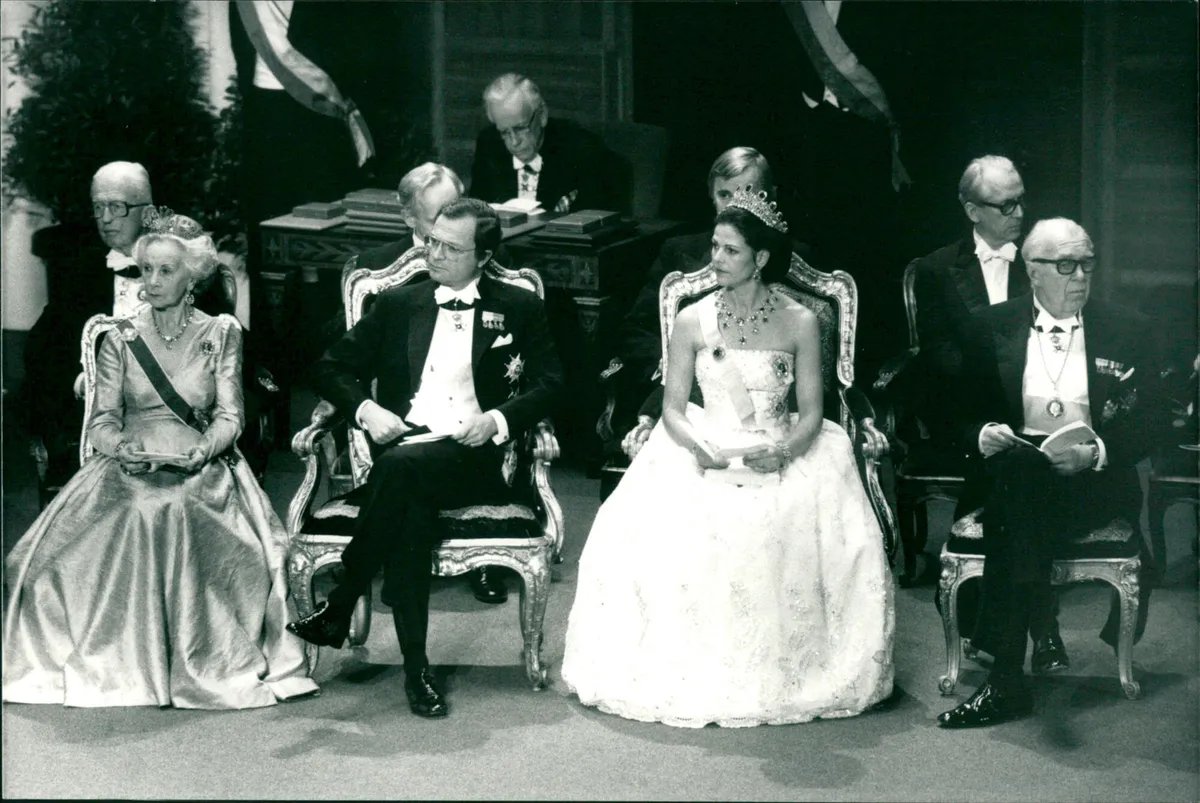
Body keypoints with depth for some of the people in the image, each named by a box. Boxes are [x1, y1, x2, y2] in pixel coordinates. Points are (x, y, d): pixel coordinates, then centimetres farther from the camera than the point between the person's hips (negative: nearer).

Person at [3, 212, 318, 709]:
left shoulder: (221, 334, 11)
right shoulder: (120, 340, 14)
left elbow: (229, 416, 4)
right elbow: (102, 421, 7)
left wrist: (202, 450, -18)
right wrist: (123, 448, -16)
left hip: (201, 469, -1)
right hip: (129, 468, 1)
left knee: (182, 516, -36)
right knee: (136, 517, -34)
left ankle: (201, 664, -30)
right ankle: (118, 663, -27)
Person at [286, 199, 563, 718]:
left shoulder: (518, 309, 14)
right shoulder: (398, 305, 20)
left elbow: (549, 383, 7)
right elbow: (332, 369, 19)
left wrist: (498, 419, -11)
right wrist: (365, 409, -2)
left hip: (475, 458, -2)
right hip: (401, 447, 2)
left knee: (400, 465, -37)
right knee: (409, 506, -36)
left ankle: (339, 607, -26)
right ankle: (415, 666, -32)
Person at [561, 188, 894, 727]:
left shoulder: (799, 324, 3)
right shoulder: (693, 322, 5)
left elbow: (811, 414, 1)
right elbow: (673, 409, 3)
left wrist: (783, 452, -19)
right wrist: (700, 448, -17)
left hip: (782, 459, -1)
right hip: (706, 458, 1)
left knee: (796, 537, -29)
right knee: (670, 534, -27)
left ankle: (788, 672, -12)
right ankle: (692, 675, -13)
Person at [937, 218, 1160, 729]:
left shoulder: (1123, 330, 9)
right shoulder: (993, 328, 10)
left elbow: (1144, 426, 5)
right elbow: (966, 413, 12)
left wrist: (1098, 453, -15)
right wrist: (984, 434, -13)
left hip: (1095, 480, -1)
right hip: (1013, 471, 1)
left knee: (1017, 496, -35)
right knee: (1013, 470, -37)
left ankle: (1007, 680, -38)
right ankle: (1042, 629, -34)